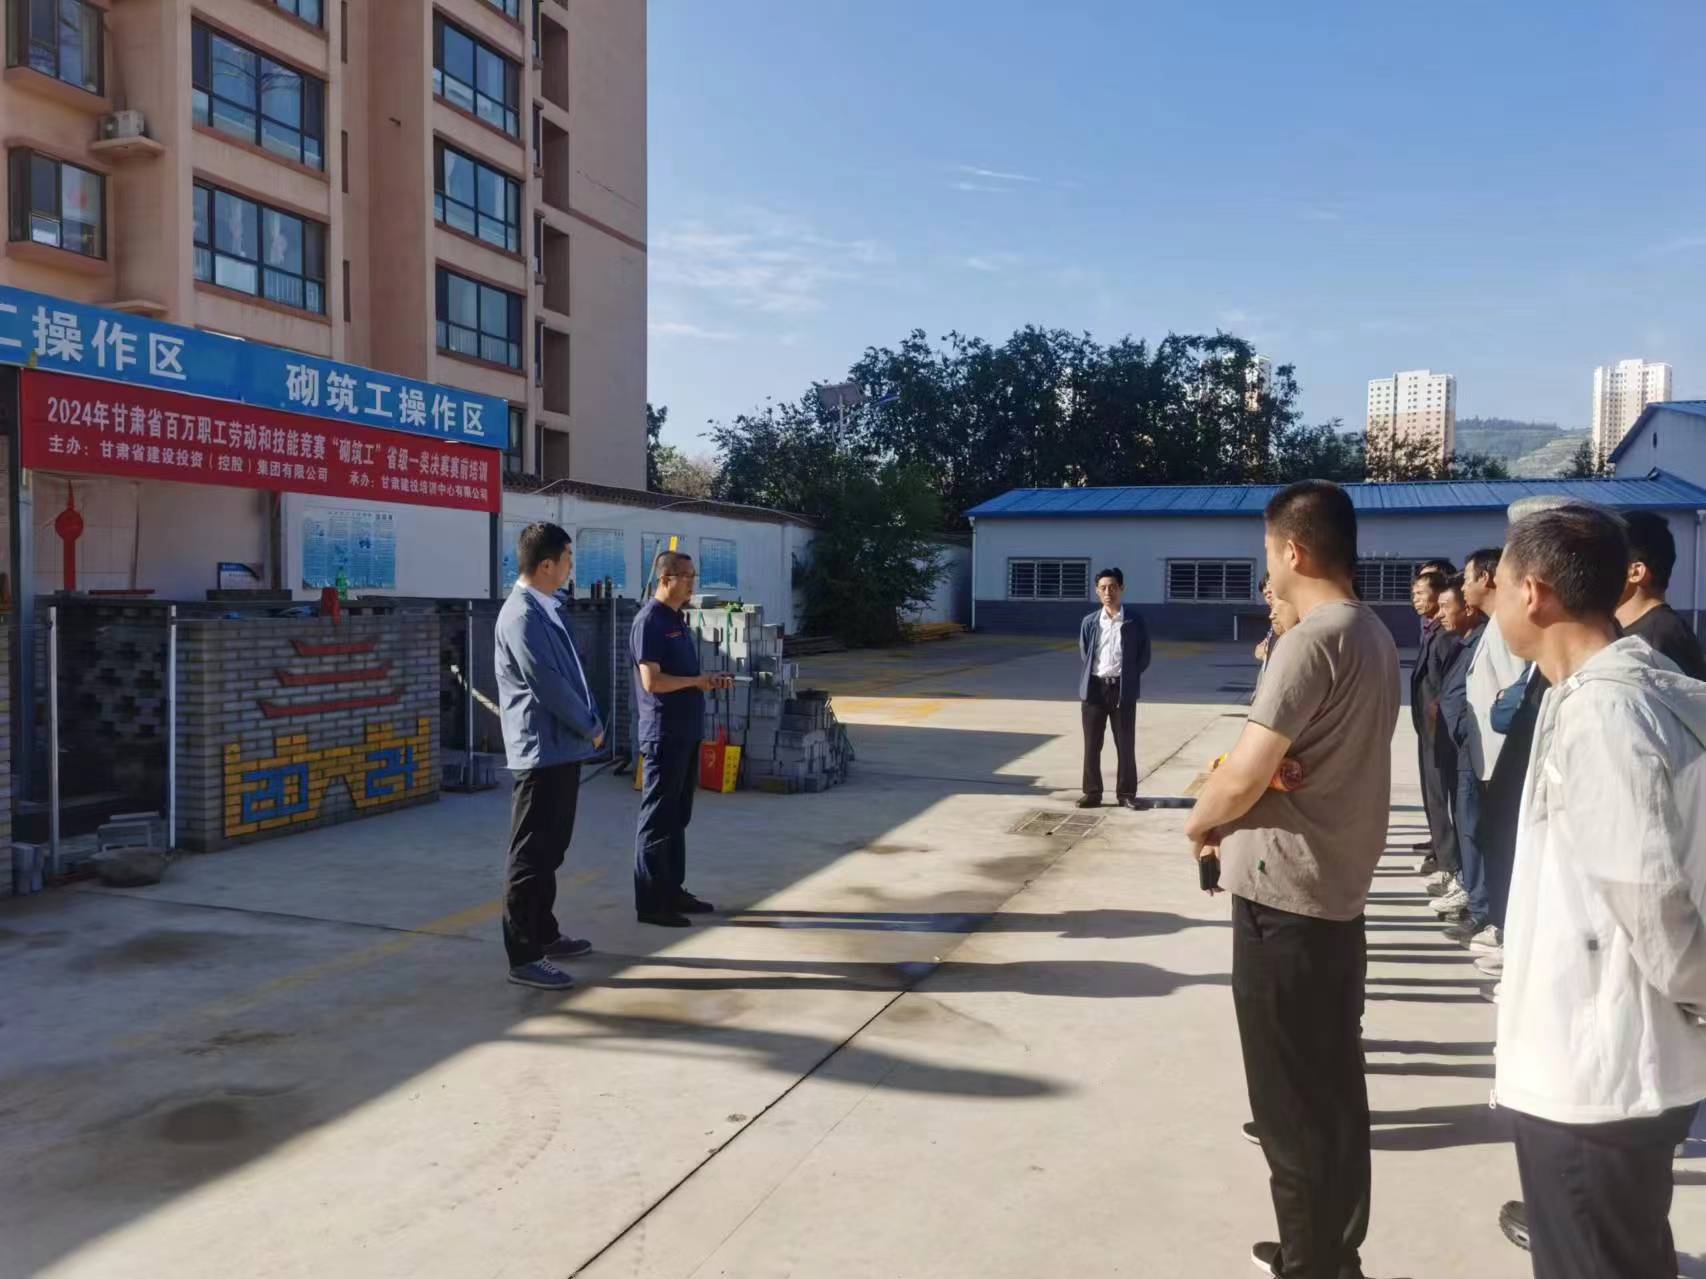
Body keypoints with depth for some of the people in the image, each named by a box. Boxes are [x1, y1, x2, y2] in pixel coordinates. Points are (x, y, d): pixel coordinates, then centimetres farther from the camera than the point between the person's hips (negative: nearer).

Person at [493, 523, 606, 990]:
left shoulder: (548, 610, 14)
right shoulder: (522, 615, -18)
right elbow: (549, 685, -20)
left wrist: (591, 724, 8)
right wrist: (591, 728, -8)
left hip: (563, 747, 10)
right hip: (542, 750, -10)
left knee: (550, 849, 18)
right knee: (531, 854, -4)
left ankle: (544, 935, 30)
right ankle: (523, 957, 2)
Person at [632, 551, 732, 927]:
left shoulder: (678, 620, 15)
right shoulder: (649, 621, -14)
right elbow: (652, 681, -22)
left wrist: (710, 682, 5)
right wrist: (697, 682, -12)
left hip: (685, 732, 9)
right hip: (663, 734, -9)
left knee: (678, 817, 15)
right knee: (657, 820, -2)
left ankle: (673, 892, 24)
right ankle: (650, 903, 5)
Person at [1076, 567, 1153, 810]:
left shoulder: (1134, 622, -1)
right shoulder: (1089, 622, 4)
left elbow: (1144, 657, 4)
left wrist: (1127, 677, 2)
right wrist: (1091, 677, 8)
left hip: (1123, 689, -2)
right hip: (1094, 688, 2)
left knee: (1126, 744, 3)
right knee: (1092, 744, 5)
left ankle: (1126, 793, 13)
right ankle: (1092, 792, 15)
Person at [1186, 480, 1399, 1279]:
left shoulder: (1311, 642, -19)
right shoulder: (1373, 637, 10)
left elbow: (1245, 775, -22)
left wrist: (1199, 823, -3)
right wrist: (1233, 810, 2)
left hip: (1283, 897, -9)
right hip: (1338, 891, 9)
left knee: (1292, 1105, 5)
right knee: (1333, 1091, 18)